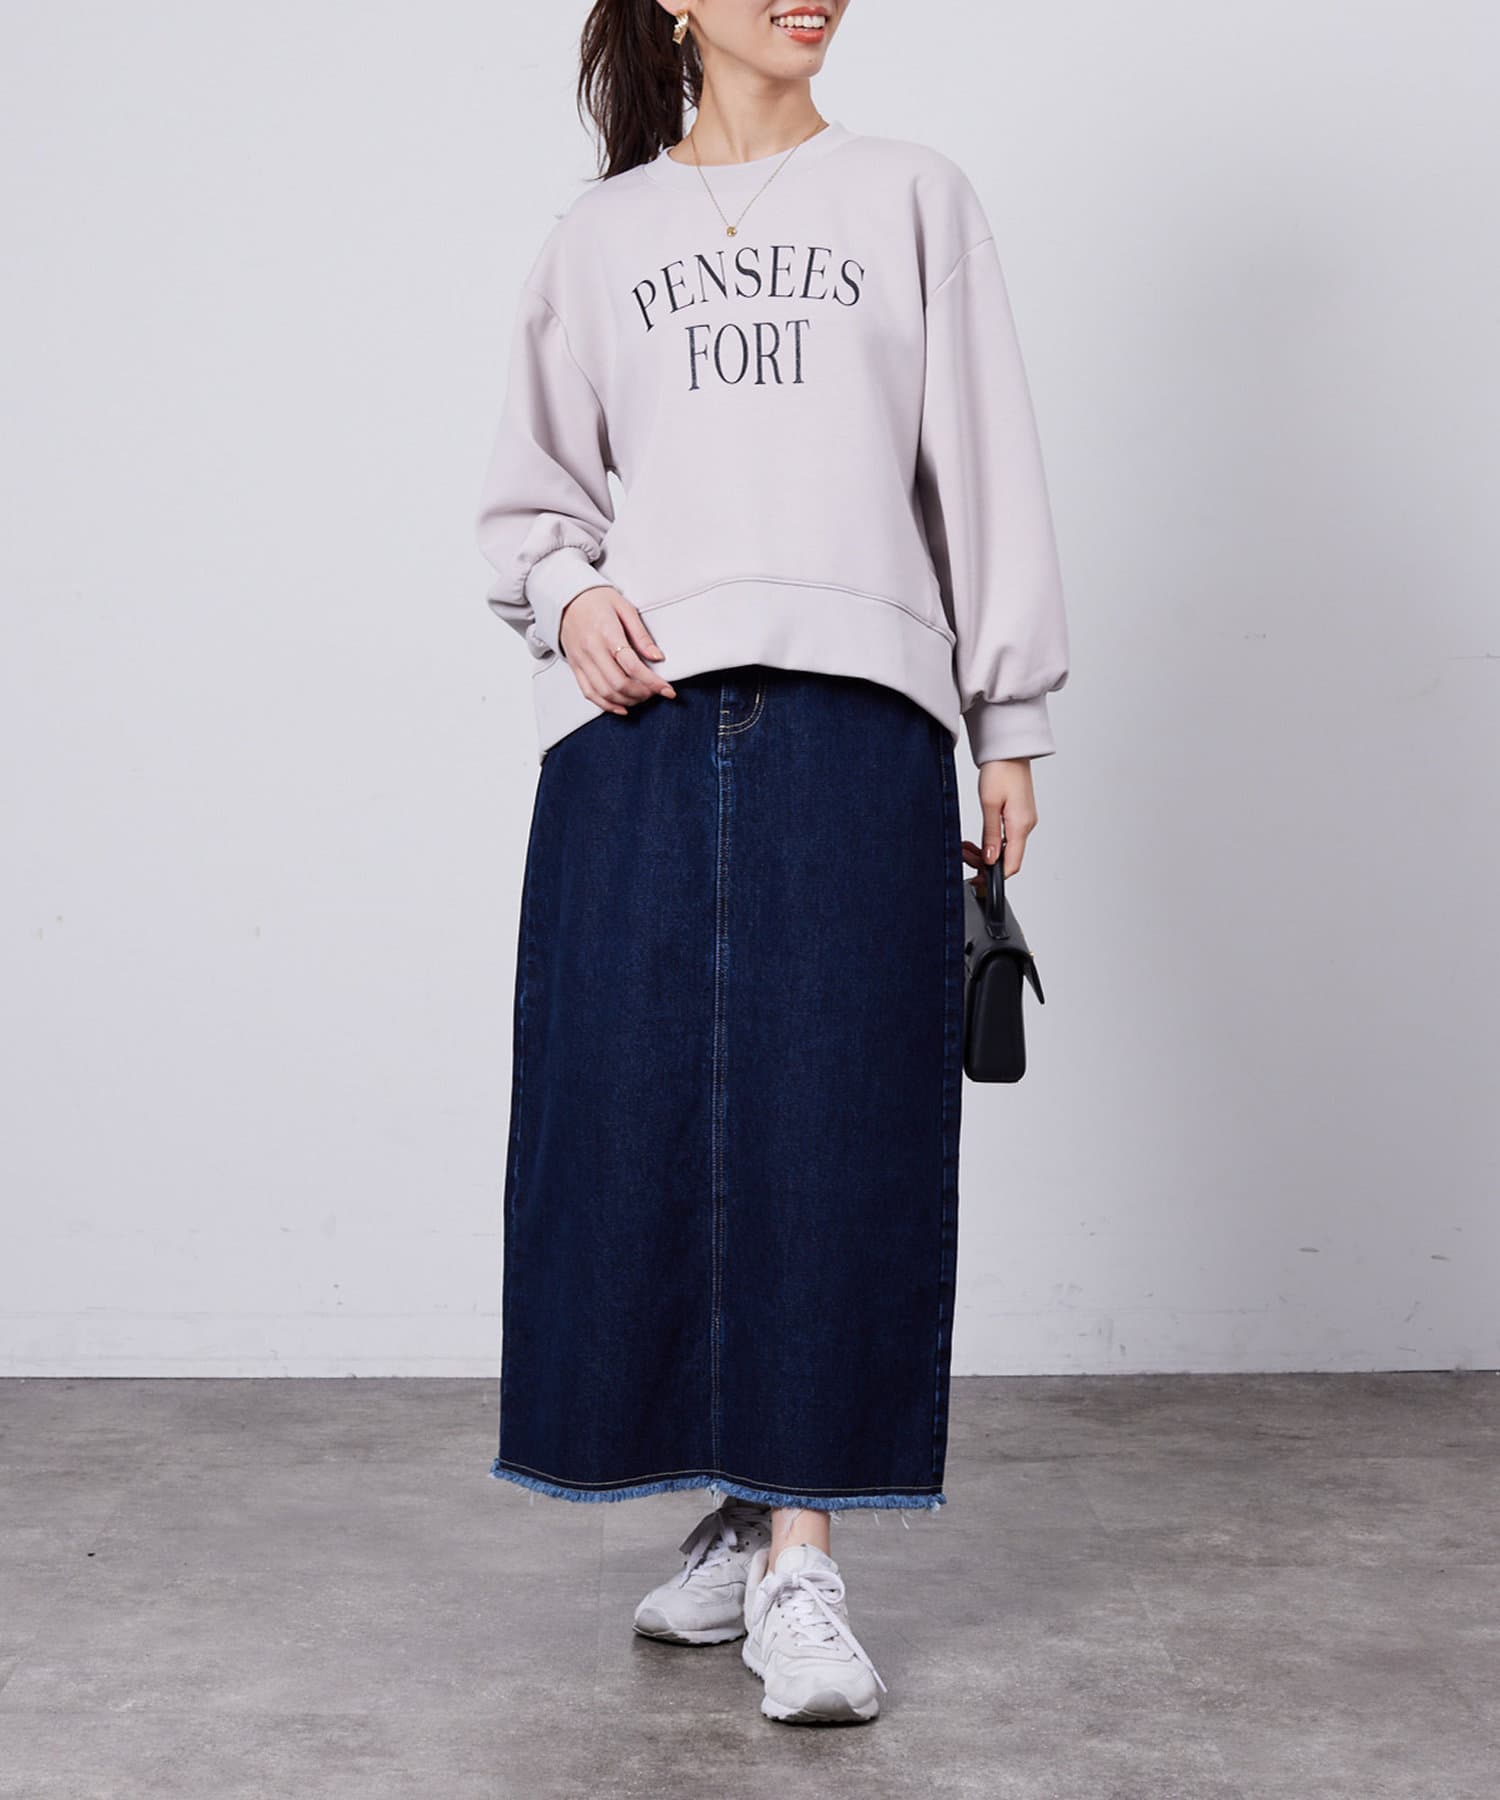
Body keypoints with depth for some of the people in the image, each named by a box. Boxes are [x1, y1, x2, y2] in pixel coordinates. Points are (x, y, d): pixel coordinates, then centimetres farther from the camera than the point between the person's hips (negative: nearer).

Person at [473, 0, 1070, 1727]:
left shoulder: (913, 197, 16)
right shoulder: (596, 236, 19)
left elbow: (985, 465, 12)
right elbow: (527, 488, 21)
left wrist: (1010, 726, 6)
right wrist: (569, 594, -2)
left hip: (856, 714, -1)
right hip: (637, 722, 2)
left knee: (834, 1121, -8)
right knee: (641, 1120, -2)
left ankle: (800, 1559, -3)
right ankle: (733, 1515, 13)